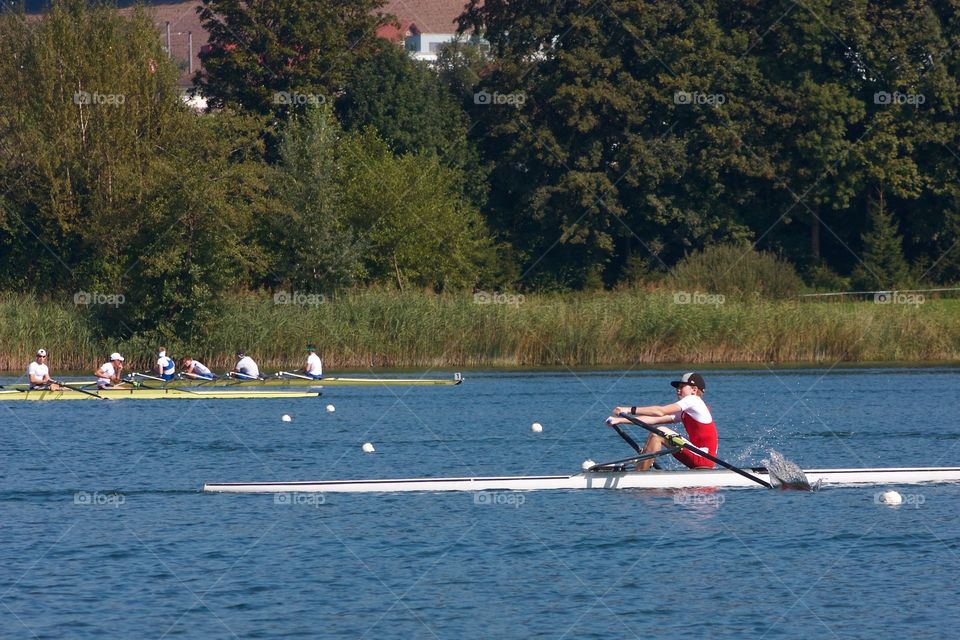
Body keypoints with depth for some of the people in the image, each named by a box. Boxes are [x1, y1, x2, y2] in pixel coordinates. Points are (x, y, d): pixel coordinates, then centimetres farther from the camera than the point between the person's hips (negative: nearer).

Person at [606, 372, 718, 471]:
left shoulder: (694, 400, -7)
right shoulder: (684, 413, 20)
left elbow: (660, 412, -16)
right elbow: (654, 420, 12)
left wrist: (630, 410, -18)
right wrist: (620, 420, 4)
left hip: (703, 459, -10)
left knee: (659, 433, -17)